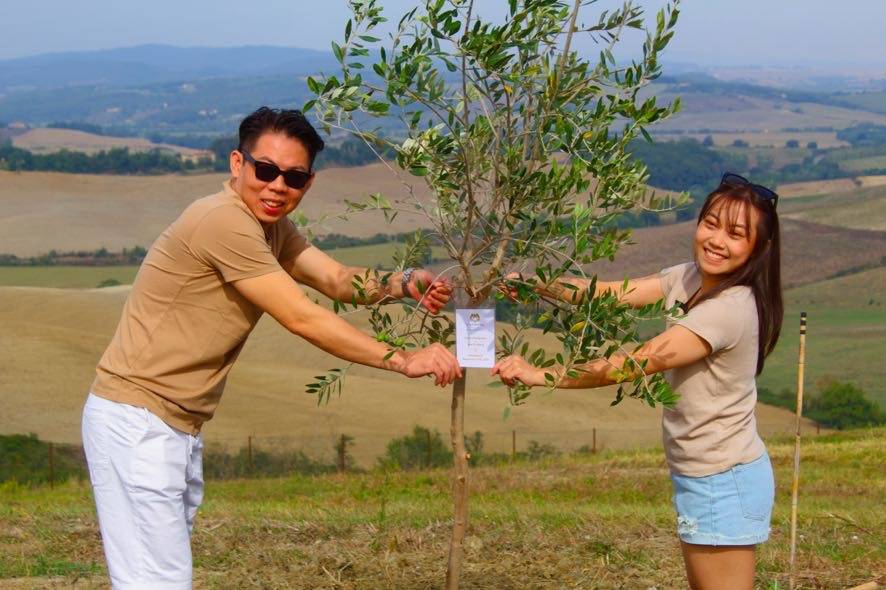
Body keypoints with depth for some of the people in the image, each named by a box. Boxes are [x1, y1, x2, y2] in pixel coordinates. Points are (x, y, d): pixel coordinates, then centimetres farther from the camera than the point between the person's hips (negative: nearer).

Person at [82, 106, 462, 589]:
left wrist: (404, 284, -15)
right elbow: (303, 319, -18)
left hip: (179, 428, 10)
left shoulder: (271, 226, 13)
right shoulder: (224, 221, -19)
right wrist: (402, 360, -15)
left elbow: (338, 280, 4)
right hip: (137, 420, -10)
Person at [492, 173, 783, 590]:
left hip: (724, 484, -9)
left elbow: (642, 360, -30)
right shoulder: (689, 278, 2)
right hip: (697, 475, 9)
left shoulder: (730, 308, -25)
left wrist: (543, 376, -31)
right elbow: (612, 294, -2)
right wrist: (537, 284, -17)